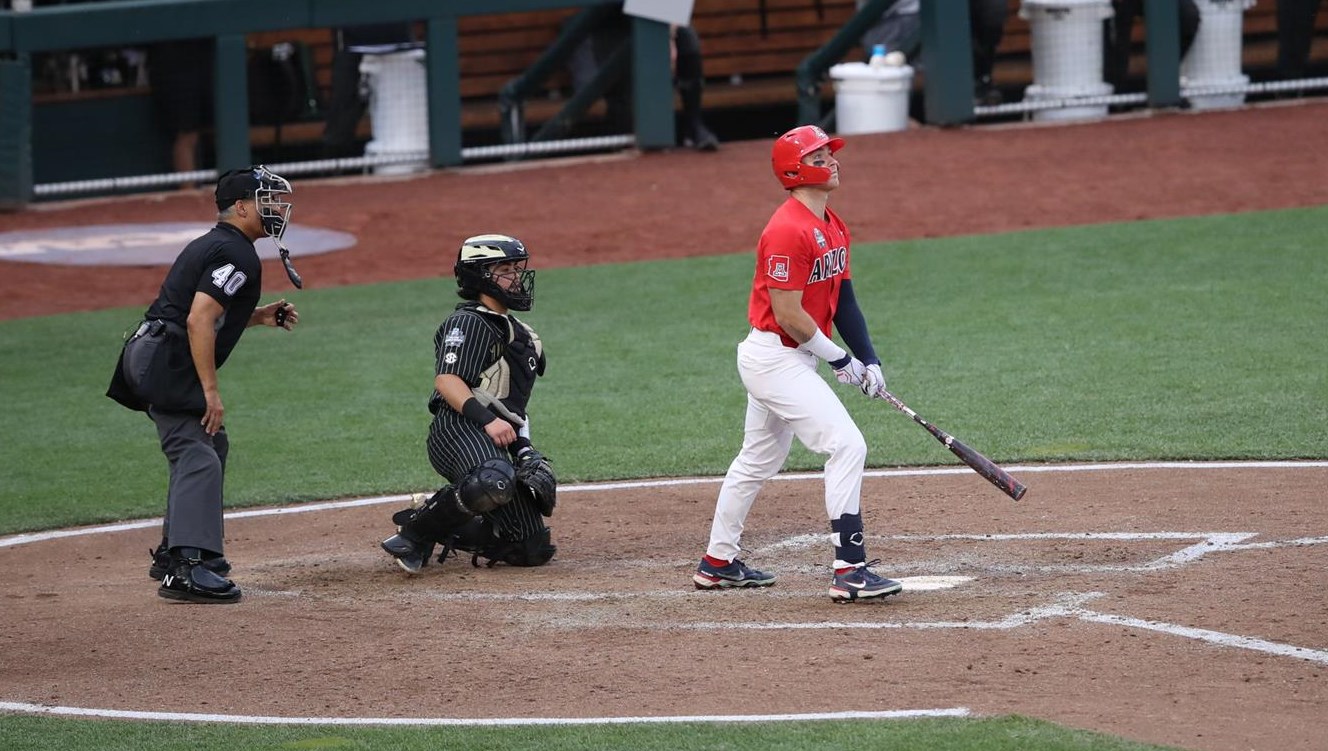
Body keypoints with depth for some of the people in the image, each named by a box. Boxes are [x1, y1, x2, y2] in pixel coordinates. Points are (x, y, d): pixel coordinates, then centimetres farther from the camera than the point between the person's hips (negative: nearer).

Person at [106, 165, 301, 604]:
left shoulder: (211, 245, 20)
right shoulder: (236, 254, -13)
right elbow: (198, 321, -23)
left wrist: (259, 316, 19)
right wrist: (210, 390, -22)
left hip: (150, 356, 11)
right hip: (168, 365, -11)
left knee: (212, 444, 23)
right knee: (197, 459, -18)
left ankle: (174, 553, 28)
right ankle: (186, 569, -29)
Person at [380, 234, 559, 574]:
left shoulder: (520, 334, 28)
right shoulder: (468, 323, 0)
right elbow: (446, 380, -14)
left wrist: (524, 450, 14)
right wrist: (487, 419, -27)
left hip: (497, 444, 9)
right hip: (458, 429, -9)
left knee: (536, 549, 3)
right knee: (493, 482, -42)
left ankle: (441, 527, 17)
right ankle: (416, 530, -20)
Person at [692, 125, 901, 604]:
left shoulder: (833, 228, 10)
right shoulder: (789, 231, -21)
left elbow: (843, 300, 12)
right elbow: (788, 314, -23)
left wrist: (868, 360, 1)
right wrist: (841, 360, -15)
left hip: (791, 360, 11)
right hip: (775, 357, -11)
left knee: (759, 461, 21)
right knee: (847, 445, -17)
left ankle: (718, 563, 34)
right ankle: (849, 570, -19)